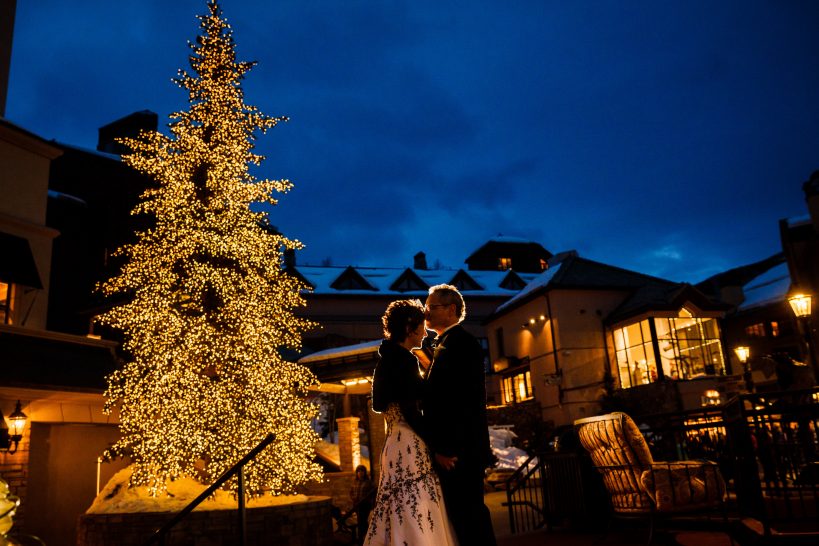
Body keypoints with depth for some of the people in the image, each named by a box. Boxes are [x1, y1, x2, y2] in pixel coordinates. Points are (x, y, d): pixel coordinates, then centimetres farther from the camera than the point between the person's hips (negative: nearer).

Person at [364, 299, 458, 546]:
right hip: (410, 446, -10)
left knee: (405, 516, 12)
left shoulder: (389, 358, 15)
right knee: (416, 517, -6)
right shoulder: (404, 359, -14)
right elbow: (410, 411, -19)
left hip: (397, 443, 10)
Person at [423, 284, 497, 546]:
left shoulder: (459, 342, -11)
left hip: (459, 451, -10)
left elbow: (463, 398, -20)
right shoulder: (448, 343, 19)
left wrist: (447, 448, -22)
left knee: (469, 516, -4)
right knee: (466, 516, 13)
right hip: (453, 449, 10)